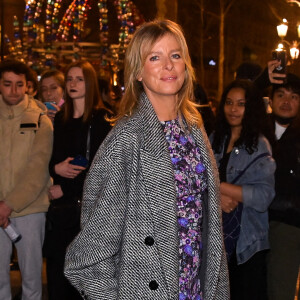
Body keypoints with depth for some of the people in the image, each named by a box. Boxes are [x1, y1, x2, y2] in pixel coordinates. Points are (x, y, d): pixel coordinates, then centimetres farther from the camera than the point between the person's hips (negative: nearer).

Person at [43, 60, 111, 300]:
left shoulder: (100, 120, -5)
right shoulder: (60, 119, 13)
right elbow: (49, 159, 17)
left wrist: (64, 189, -8)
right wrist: (56, 168, -6)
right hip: (60, 207, 5)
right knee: (56, 265, 4)